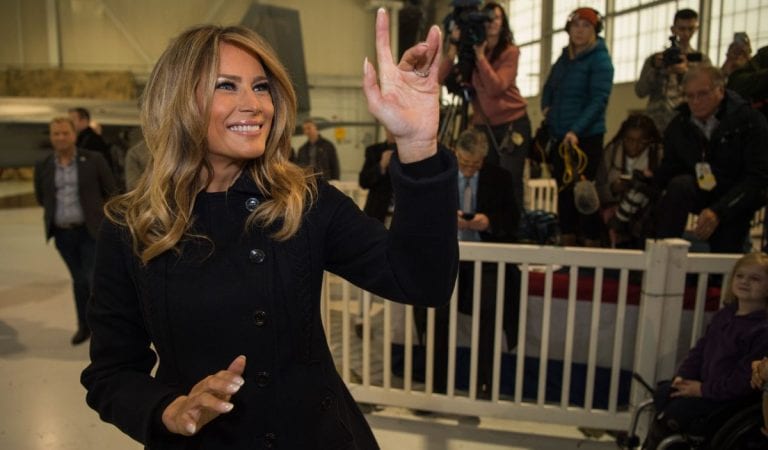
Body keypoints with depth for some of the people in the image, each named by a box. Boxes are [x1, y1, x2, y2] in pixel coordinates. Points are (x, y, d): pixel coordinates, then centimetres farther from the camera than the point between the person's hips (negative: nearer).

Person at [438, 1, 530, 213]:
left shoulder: (510, 51, -6)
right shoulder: (470, 49, 4)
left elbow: (496, 87, -22)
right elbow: (442, 77, -10)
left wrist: (480, 55, -21)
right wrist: (454, 45, -16)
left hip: (513, 124, -4)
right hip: (483, 126, 4)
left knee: (510, 183, -6)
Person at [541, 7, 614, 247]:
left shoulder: (600, 59, -5)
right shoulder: (564, 58, 15)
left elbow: (599, 100, -15)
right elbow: (548, 88, 27)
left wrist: (576, 131, -26)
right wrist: (546, 108, 5)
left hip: (586, 137, -6)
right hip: (559, 137, 6)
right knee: (564, 192, 10)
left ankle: (591, 245, 5)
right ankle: (567, 243, 20)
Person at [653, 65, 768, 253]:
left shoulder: (750, 120, -12)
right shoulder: (679, 125, -1)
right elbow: (669, 169, 2)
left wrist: (718, 211, -28)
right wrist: (648, 180, -24)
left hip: (736, 201, -2)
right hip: (700, 194, 2)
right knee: (679, 185, -30)